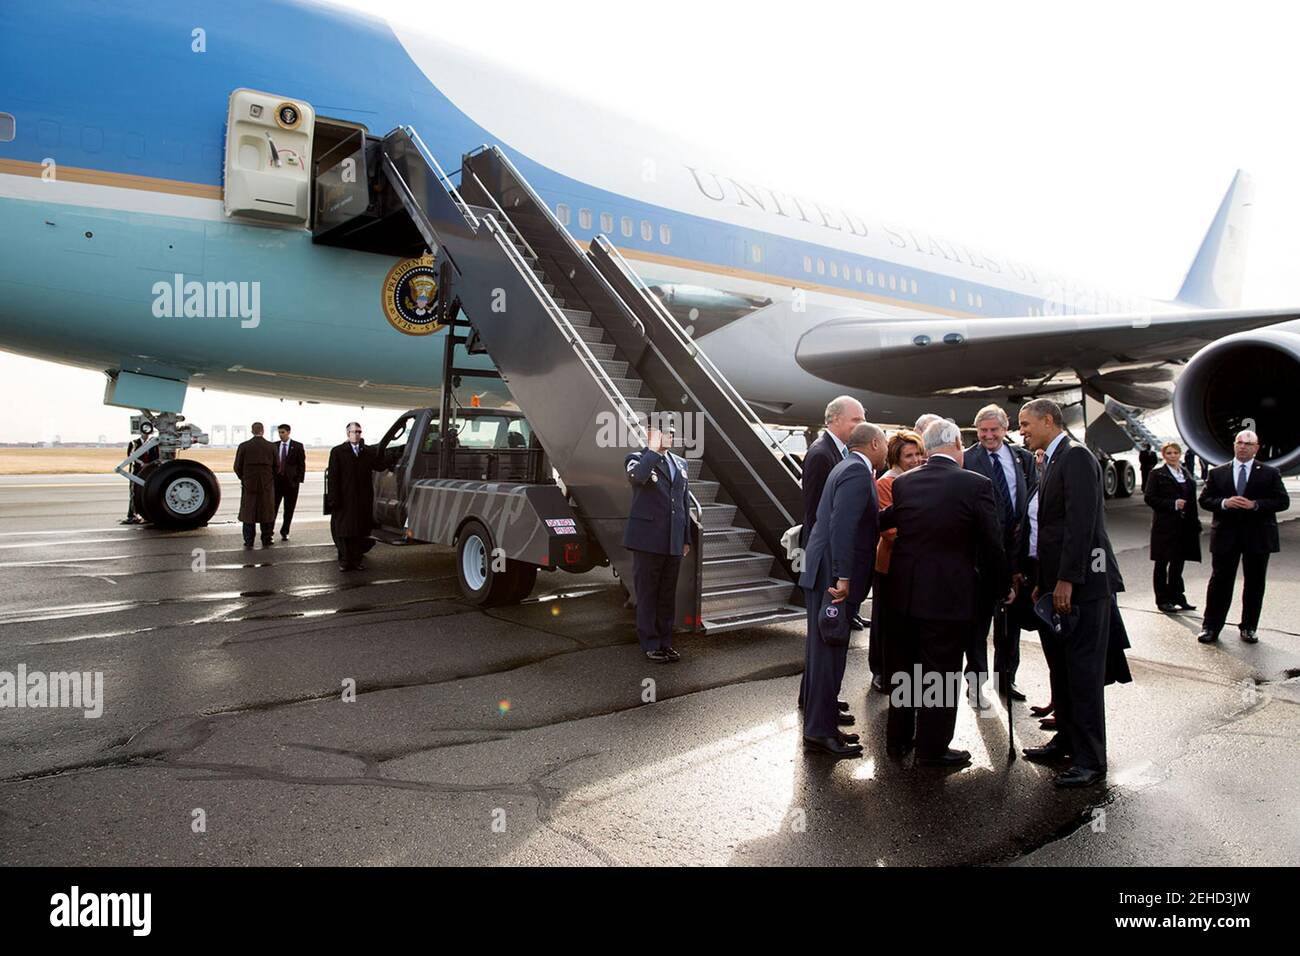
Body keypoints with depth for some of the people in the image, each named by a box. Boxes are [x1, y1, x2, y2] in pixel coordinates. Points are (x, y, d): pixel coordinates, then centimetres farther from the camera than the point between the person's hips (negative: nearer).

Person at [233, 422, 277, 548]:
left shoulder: (243, 446, -6)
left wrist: (243, 479, 14)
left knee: (248, 512, 8)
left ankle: (249, 541, 9)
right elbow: (276, 467, 0)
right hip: (267, 485, 0)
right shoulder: (271, 447, -4)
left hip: (248, 484, 0)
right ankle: (267, 540, 12)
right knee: (266, 512, 9)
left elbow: (237, 467, -3)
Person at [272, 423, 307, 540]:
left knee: (289, 509, 5)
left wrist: (299, 480, -7)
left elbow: (302, 464, 0)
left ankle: (284, 532, 16)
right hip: (276, 481, 2)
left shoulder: (297, 446, 0)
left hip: (291, 482, -1)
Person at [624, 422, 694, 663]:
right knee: (647, 593, 3)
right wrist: (653, 448, -20)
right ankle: (650, 645, 12)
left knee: (668, 594, 11)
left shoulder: (680, 463, 16)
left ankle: (665, 641, 21)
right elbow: (637, 476, -28)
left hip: (673, 542, 5)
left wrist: (686, 538, 16)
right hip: (647, 539, -5)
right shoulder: (637, 458, -2)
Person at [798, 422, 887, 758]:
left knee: (826, 651, 16)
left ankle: (822, 721, 27)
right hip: (833, 577, -10)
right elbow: (842, 525, -25)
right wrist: (843, 577, -27)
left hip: (826, 575, 10)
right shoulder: (858, 472, -14)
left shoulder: (849, 467, 17)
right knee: (829, 652, -3)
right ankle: (819, 730, 4)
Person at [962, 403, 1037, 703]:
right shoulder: (966, 460, -8)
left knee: (1011, 617, 16)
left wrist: (1024, 528, -5)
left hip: (1015, 549, 5)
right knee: (978, 619, 6)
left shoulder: (1023, 458, 7)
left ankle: (1006, 677, 31)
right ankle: (976, 681, 18)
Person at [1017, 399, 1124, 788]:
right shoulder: (1053, 461, 17)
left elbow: (1081, 522, -20)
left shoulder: (1076, 457, -12)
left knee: (1084, 672, -2)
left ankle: (1090, 760, 7)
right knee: (1061, 668, 16)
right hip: (1059, 581, 10)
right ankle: (1067, 740, 29)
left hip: (1082, 582, -9)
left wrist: (1067, 579, -22)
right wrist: (1043, 580, 15)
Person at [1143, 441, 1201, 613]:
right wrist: (1173, 504, -17)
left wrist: (1195, 521, 8)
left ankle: (1177, 597, 23)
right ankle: (1162, 600, 11)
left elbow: (1192, 499, 14)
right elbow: (1149, 498, -9)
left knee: (1178, 562, 12)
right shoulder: (1157, 474, -4)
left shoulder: (1187, 473, 13)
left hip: (1184, 525, 5)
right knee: (1162, 564, 3)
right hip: (1165, 525, -5)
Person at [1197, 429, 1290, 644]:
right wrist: (1224, 503, -16)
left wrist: (1255, 504, -16)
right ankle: (1210, 627, 6)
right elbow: (1204, 500, 3)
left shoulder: (1270, 473, 4)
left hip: (1258, 537, 0)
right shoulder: (1217, 473, 6)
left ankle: (1249, 628, 19)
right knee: (1220, 582, 2)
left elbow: (1283, 501, -2)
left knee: (1255, 584, 7)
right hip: (1226, 536, 0)